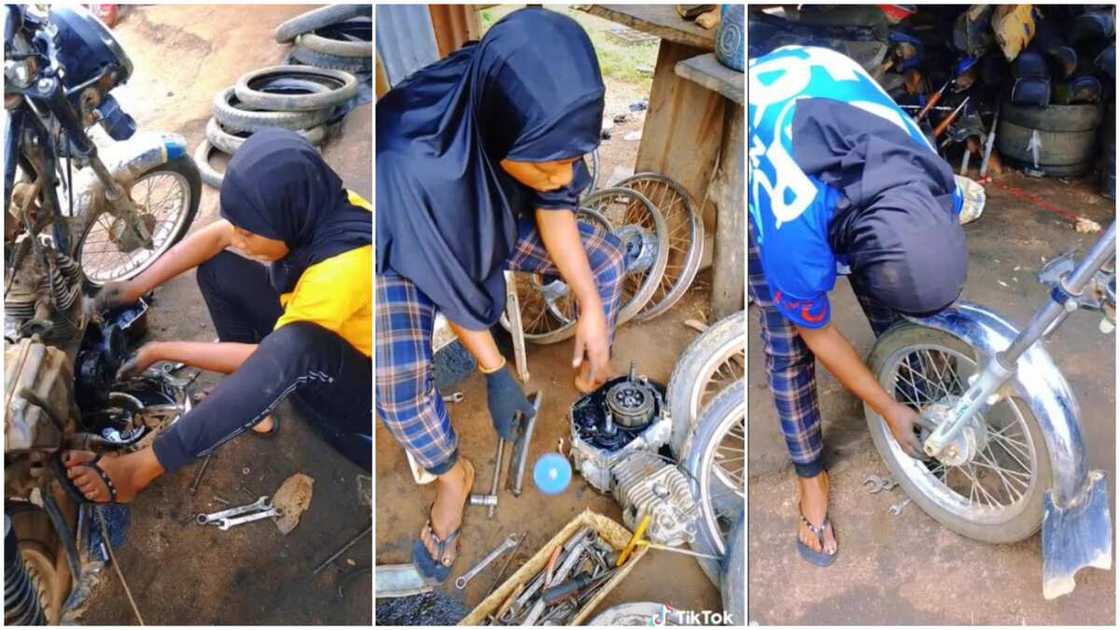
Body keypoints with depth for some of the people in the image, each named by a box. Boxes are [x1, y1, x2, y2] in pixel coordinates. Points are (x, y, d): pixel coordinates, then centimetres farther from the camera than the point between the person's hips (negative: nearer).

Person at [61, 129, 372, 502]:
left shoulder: (342, 266, -35)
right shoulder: (309, 205, -13)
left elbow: (271, 356, -27)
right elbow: (216, 236, 0)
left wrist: (160, 351, -17)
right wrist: (137, 286, -8)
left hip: (361, 387, -8)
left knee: (293, 348, -42)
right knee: (217, 267, 0)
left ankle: (141, 469, -28)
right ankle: (254, 402, 2)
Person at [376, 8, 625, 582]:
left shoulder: (537, 124, -29)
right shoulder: (414, 169, -42)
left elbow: (554, 205, -12)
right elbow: (448, 283, -26)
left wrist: (591, 306, -21)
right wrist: (495, 372, -15)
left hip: (497, 220, 5)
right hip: (409, 245, -4)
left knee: (605, 258, -4)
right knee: (394, 382, -23)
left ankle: (593, 379, 20)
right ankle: (454, 476, 8)